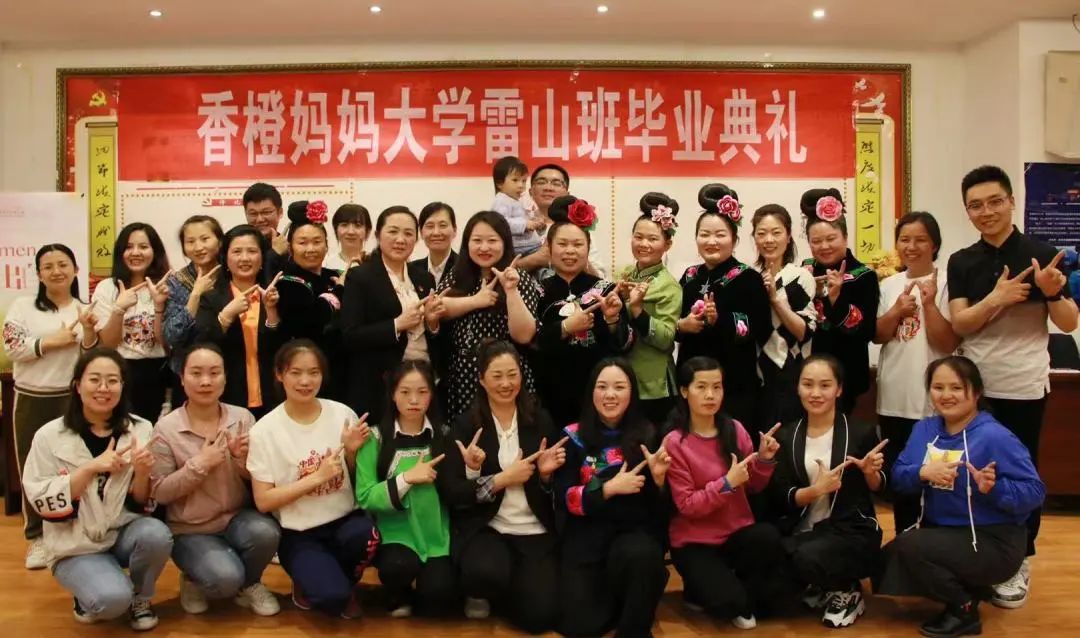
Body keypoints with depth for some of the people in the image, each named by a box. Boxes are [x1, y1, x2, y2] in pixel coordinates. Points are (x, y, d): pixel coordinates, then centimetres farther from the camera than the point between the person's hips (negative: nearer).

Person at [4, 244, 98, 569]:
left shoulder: (85, 310, 3)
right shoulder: (23, 306, 1)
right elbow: (12, 347, -8)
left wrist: (88, 330, -19)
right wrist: (53, 341, -15)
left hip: (72, 399, 0)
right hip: (31, 399, 0)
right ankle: (36, 537, 18)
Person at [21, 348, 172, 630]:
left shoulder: (140, 430, -3)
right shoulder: (50, 436, -8)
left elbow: (142, 504, 0)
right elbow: (42, 502, -12)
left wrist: (142, 472, -21)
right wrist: (90, 468, -23)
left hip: (125, 533, 3)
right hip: (76, 545, -2)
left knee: (157, 534, -31)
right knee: (111, 599, -29)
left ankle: (140, 598, 1)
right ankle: (89, 599, 10)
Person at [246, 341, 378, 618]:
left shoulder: (342, 414, -2)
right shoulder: (264, 430, -9)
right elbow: (263, 501, -10)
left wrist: (351, 451, -11)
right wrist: (317, 477, -17)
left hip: (344, 519, 3)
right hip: (298, 533, -2)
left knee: (364, 534, -33)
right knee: (331, 595, -27)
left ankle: (345, 586, 2)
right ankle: (309, 584, 11)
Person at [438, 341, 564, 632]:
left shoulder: (540, 420, 5)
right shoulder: (465, 425, -1)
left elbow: (551, 488, 11)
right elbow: (450, 492, -9)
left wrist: (546, 473, -11)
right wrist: (503, 479, -14)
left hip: (536, 531, 2)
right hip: (484, 529, -2)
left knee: (540, 616, -17)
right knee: (487, 573, -34)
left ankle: (498, 594, 19)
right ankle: (479, 593, 5)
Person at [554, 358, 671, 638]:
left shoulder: (648, 436, 5)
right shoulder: (573, 436, 2)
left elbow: (660, 506, 6)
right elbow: (566, 499, -4)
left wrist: (658, 476, -15)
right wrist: (611, 488, -15)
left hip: (635, 530, 0)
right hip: (587, 534, 0)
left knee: (640, 555, -35)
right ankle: (616, 599, 20)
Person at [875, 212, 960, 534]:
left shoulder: (946, 284, -7)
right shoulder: (888, 285, 7)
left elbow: (948, 343, -12)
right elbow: (877, 336, 5)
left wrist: (929, 304, -20)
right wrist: (897, 310, -10)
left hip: (933, 399, -5)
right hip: (893, 397, 5)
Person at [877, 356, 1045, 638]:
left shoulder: (995, 437, -19)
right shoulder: (924, 429, 2)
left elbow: (1035, 492, -19)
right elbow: (898, 476, -1)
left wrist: (994, 488, -36)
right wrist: (923, 472, -22)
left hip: (993, 541, -8)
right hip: (941, 532, 8)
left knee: (910, 545, -26)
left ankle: (964, 611, -3)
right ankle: (962, 586, 16)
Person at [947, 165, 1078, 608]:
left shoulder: (1043, 255, -4)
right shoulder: (961, 262, 3)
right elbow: (959, 324, -6)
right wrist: (996, 297, -21)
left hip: (1024, 387, -2)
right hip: (974, 386, 2)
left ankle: (1019, 564, 21)